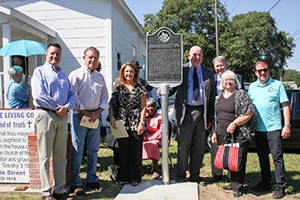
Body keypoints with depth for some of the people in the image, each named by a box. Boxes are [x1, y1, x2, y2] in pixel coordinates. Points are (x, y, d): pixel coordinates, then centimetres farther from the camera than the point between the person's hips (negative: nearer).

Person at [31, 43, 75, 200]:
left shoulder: (63, 75, 20)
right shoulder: (39, 71, 2)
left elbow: (71, 94, 12)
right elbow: (39, 95, -12)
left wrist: (66, 107, -8)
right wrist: (57, 107, -11)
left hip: (62, 116, 6)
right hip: (46, 115, -6)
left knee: (61, 155, 9)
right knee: (45, 156, 0)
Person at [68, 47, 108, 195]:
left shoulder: (100, 77, 14)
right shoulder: (75, 75, -2)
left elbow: (105, 97, 14)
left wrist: (98, 111, -2)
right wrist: (85, 112, -12)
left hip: (95, 116, 5)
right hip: (79, 116, -5)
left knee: (93, 150, 11)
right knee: (77, 150, -2)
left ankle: (92, 180, 22)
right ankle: (76, 183, 7)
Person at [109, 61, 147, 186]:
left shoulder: (140, 88, 3)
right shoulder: (118, 88, 10)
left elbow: (143, 107, 0)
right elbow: (111, 104, 9)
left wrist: (142, 122, -9)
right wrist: (111, 117, -8)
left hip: (136, 123, -2)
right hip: (121, 123, 2)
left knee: (136, 151, 1)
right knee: (123, 150, 6)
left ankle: (135, 177, 13)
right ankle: (123, 177, 19)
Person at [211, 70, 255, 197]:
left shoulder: (241, 94, -2)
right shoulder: (219, 97, 15)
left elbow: (249, 113, -9)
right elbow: (215, 117, 19)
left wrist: (234, 123, -14)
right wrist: (214, 132, 11)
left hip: (238, 135, -5)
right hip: (222, 135, 6)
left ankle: (237, 187, 11)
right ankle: (232, 183, 26)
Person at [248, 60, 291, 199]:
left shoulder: (277, 85, 1)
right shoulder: (252, 87, 12)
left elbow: (285, 105, -2)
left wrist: (287, 125, -9)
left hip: (274, 128, -4)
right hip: (258, 129, 4)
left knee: (277, 157, -2)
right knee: (262, 157, 12)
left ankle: (280, 187, 6)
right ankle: (266, 183, 25)